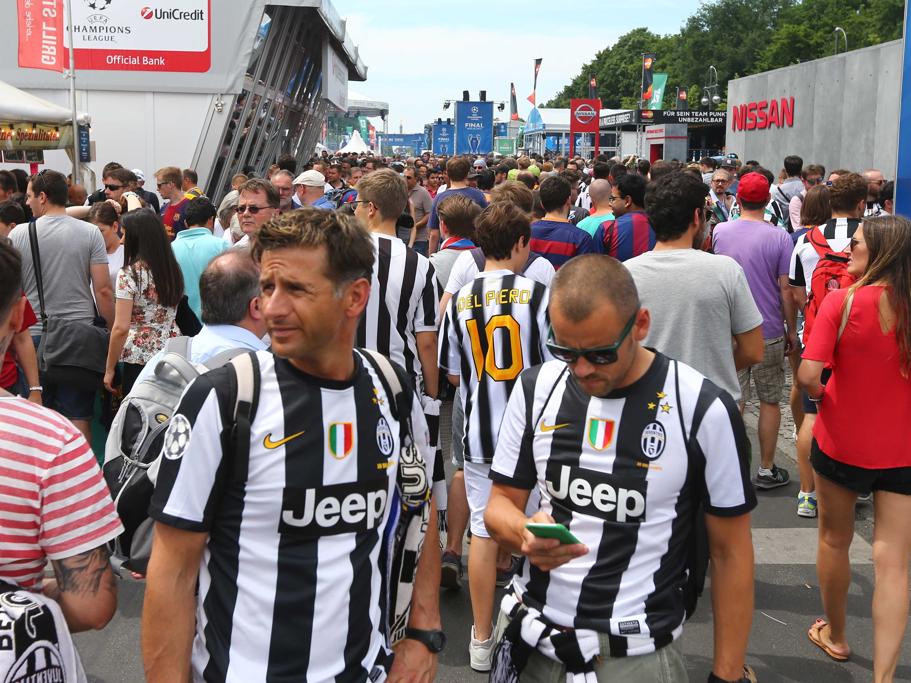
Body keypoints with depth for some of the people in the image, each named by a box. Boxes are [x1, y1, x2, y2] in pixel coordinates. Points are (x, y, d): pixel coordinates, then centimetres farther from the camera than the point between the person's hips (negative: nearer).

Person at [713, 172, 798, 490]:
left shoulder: (719, 231, -4)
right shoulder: (780, 238, -12)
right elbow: (786, 290, -9)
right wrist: (792, 331, 2)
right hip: (769, 332, -2)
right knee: (770, 401, 11)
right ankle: (766, 470, 19)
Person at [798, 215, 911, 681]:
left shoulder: (842, 302, -17)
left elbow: (808, 375, -23)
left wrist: (820, 394, -2)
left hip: (841, 444, -2)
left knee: (834, 541, 19)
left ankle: (835, 635, 37)